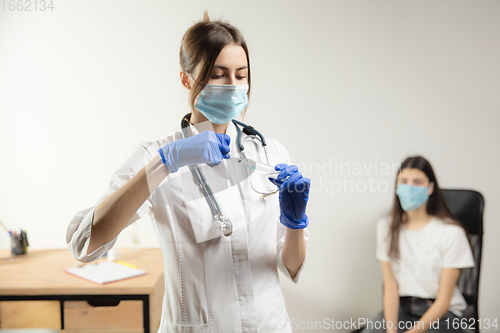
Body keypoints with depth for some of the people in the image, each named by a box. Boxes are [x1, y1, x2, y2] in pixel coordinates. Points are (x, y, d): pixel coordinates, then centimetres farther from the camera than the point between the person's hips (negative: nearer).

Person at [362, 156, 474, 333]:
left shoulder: (451, 232, -12)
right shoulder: (387, 226, 1)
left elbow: (443, 301, -10)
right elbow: (391, 286, -3)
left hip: (442, 313, -2)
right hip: (401, 307, 3)